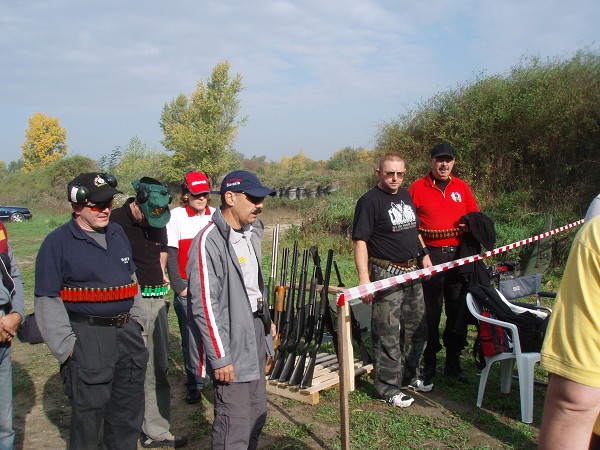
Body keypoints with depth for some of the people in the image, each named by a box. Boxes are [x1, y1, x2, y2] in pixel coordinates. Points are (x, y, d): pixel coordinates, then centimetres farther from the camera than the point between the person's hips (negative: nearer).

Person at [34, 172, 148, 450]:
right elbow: (48, 300, -10)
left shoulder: (117, 234, 10)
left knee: (130, 405, 16)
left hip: (126, 332, 6)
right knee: (89, 409, 4)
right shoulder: (58, 242, -9)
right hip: (87, 337, -6)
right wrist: (66, 346, -12)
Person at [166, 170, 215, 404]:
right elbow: (171, 256, -4)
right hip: (187, 288, -2)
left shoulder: (216, 216, 4)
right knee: (190, 338, 5)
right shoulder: (176, 216, -3)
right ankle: (194, 385, 18)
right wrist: (179, 287, -8)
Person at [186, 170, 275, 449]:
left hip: (255, 333, 9)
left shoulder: (250, 234, 7)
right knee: (235, 424, -2)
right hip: (230, 343, -9)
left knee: (257, 413, 18)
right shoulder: (209, 241, -19)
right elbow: (204, 305, -20)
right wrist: (220, 358, -18)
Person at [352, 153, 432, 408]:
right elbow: (360, 241, -18)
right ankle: (388, 387, 12)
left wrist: (424, 253, 18)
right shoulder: (369, 201, -14)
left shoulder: (405, 195, 11)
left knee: (417, 327, 18)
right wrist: (364, 279, -25)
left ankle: (409, 375, 35)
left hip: (411, 272, 9)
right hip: (386, 274, -8)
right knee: (388, 334, -2)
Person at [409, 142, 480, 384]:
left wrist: (471, 226, -3)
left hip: (459, 255, 4)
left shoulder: (461, 187, 12)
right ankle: (429, 363, 14)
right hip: (430, 255, -4)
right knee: (430, 311, 1)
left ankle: (453, 362, 23)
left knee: (458, 310, 10)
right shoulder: (417, 188, 1)